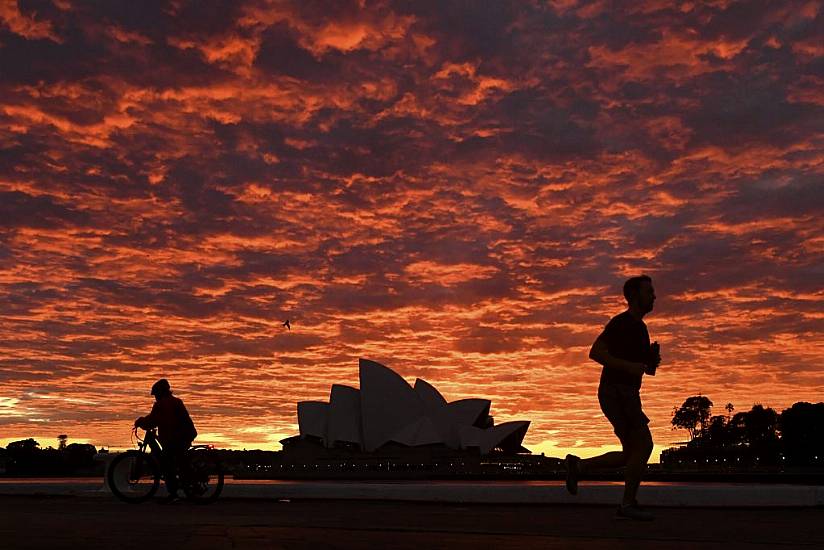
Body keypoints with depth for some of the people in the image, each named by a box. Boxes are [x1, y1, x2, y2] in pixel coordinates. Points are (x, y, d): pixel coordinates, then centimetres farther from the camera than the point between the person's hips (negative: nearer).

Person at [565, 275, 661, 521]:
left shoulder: (640, 328, 21)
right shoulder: (621, 322, -9)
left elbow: (649, 368, 25)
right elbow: (595, 353, -17)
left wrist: (654, 357, 1)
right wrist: (629, 366, -25)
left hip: (627, 397, 10)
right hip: (616, 394, -10)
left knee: (632, 456, 7)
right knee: (644, 445, -13)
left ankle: (578, 465, 13)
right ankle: (628, 504, -5)